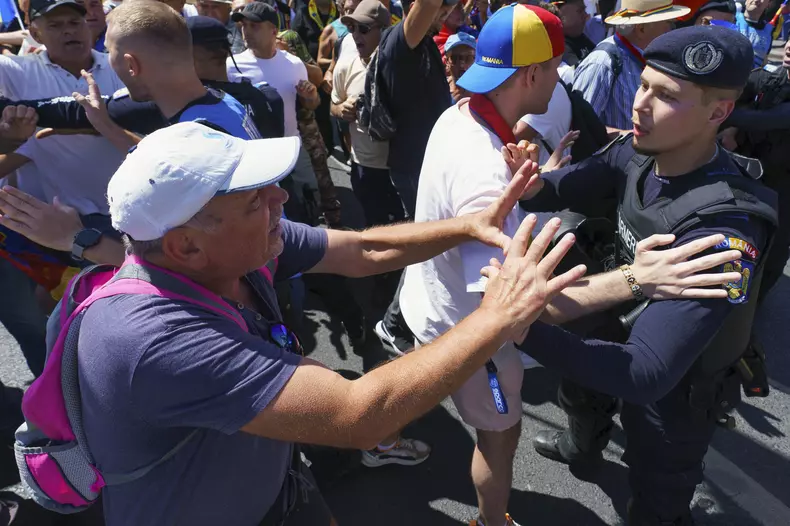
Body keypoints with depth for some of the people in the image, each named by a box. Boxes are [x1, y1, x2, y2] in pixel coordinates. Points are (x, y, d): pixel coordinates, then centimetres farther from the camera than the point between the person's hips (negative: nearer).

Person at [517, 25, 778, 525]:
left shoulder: (724, 234, -41)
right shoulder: (637, 153, -20)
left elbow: (648, 372, -45)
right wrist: (529, 185, -38)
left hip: (675, 390, -7)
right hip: (623, 333, 7)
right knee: (580, 392, 37)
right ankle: (582, 448, 72)